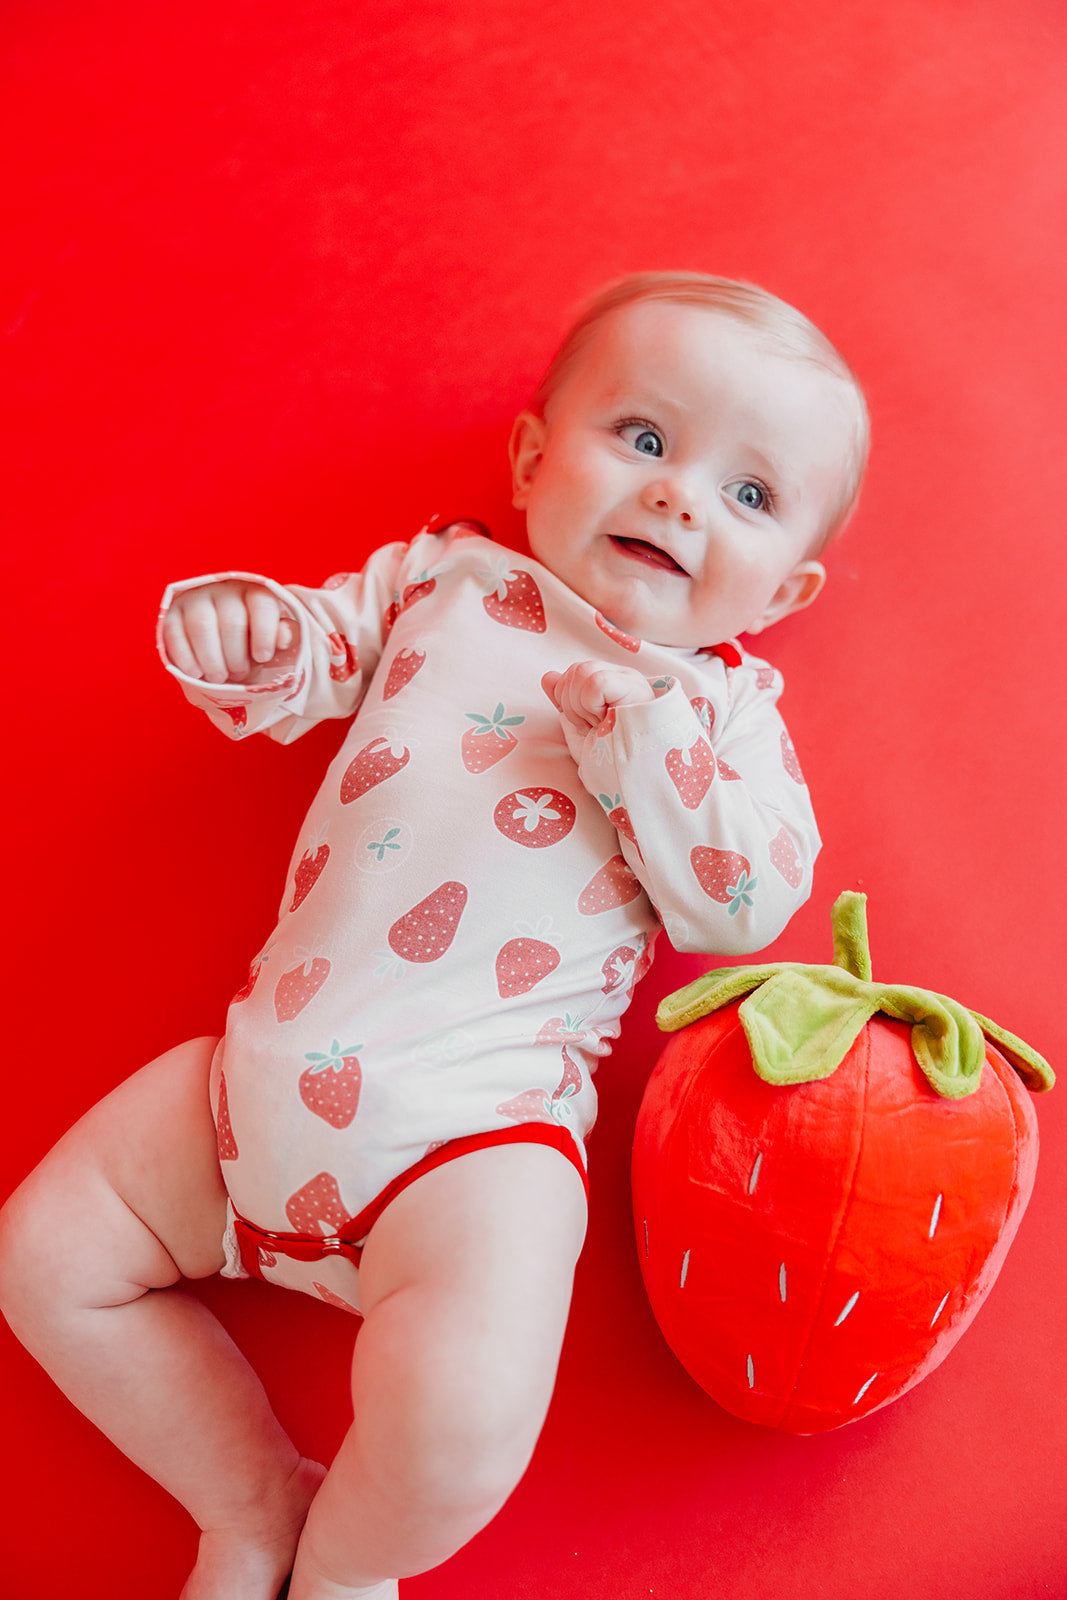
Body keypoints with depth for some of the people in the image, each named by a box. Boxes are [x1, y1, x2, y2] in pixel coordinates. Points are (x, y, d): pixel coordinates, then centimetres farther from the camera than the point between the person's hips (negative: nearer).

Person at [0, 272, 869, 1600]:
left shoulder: (723, 710, 4)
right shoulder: (445, 577, 12)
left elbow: (745, 903, -9)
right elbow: (307, 662, 19)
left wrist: (641, 723, -18)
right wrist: (245, 635, -4)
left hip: (474, 1119, -4)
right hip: (271, 1062, 5)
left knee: (462, 1413, -26)